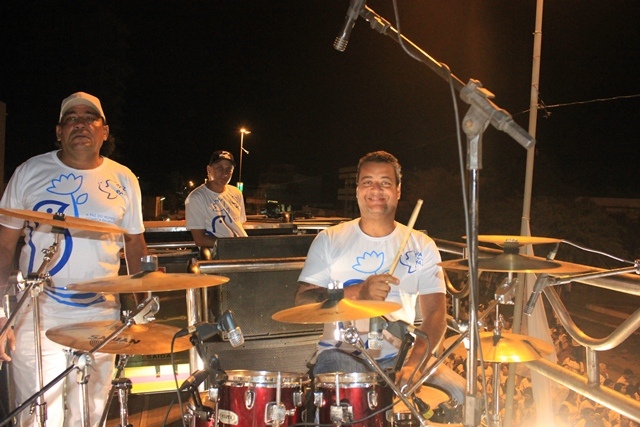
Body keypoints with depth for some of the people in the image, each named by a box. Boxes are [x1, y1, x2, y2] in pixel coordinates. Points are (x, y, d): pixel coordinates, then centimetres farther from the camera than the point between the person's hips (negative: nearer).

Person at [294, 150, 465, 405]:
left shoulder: (421, 246, 4)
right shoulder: (330, 240, 1)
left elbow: (435, 313, -4)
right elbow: (302, 301, -6)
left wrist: (413, 364, -21)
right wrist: (357, 293, -21)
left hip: (400, 354, 2)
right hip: (343, 354, -2)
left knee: (463, 394, -17)